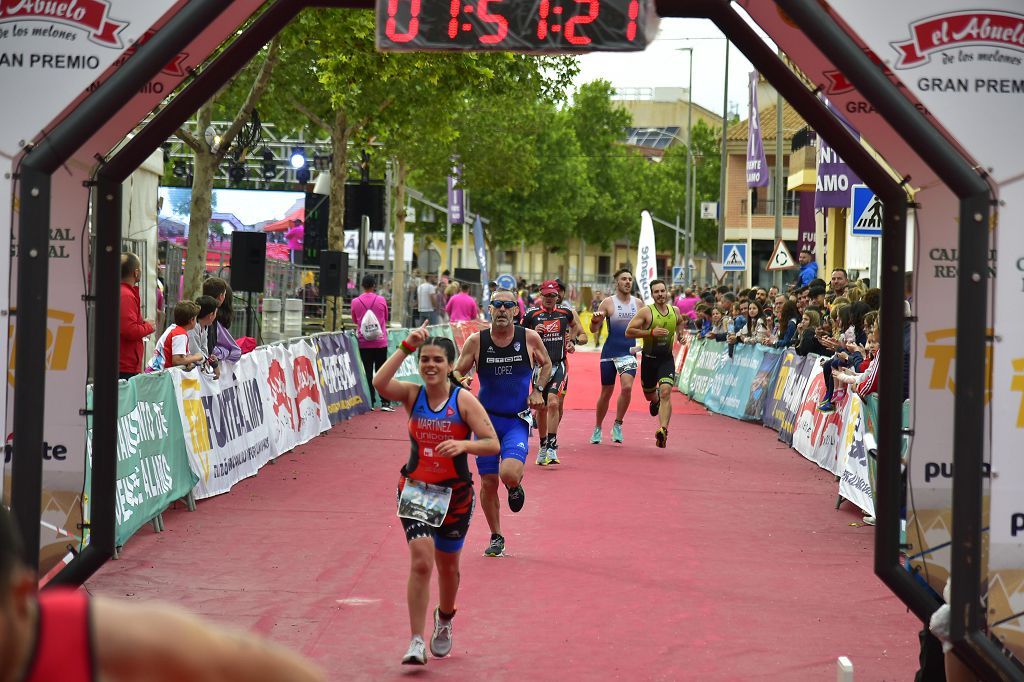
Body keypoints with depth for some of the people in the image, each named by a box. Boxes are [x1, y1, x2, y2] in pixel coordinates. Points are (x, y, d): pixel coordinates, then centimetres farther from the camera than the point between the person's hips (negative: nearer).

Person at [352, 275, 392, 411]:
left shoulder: (355, 302, -5)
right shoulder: (381, 300, -5)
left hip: (364, 342, 0)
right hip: (380, 342, 0)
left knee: (367, 373, 6)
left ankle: (370, 403, 4)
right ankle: (385, 402, 1)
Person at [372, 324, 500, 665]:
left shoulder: (464, 401, -9)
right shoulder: (412, 394, -3)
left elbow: (493, 444, -13)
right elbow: (380, 384, -24)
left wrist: (463, 444, -31)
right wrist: (405, 347, -24)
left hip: (455, 493, 0)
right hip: (416, 489, 0)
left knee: (447, 566, 16)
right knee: (421, 560, -18)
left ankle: (445, 618, 47)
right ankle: (416, 642, -14)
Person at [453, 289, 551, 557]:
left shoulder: (530, 338, -5)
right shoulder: (476, 341, -6)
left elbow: (546, 365, 13)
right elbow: (457, 372, 4)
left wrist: (537, 390, -2)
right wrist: (460, 382, -18)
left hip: (517, 420, -1)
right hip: (486, 417, 1)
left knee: (509, 474, -23)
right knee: (488, 482, 4)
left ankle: (515, 485, 16)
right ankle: (496, 537, 24)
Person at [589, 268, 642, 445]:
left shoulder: (638, 303, 5)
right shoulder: (608, 303, -4)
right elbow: (594, 330, -6)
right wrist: (595, 320, -27)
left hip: (629, 352, 2)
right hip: (610, 352, -2)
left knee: (627, 387, -19)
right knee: (606, 392, 6)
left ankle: (617, 425, -3)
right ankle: (597, 428, 25)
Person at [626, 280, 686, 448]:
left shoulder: (675, 311, 2)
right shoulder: (646, 312, -12)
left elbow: (680, 322, 26)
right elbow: (628, 332, -16)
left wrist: (680, 334, 5)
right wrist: (651, 332, -25)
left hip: (667, 359, 1)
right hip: (649, 359, -1)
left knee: (665, 393, -20)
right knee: (649, 395, 18)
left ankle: (663, 430, -25)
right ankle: (656, 400, 57)